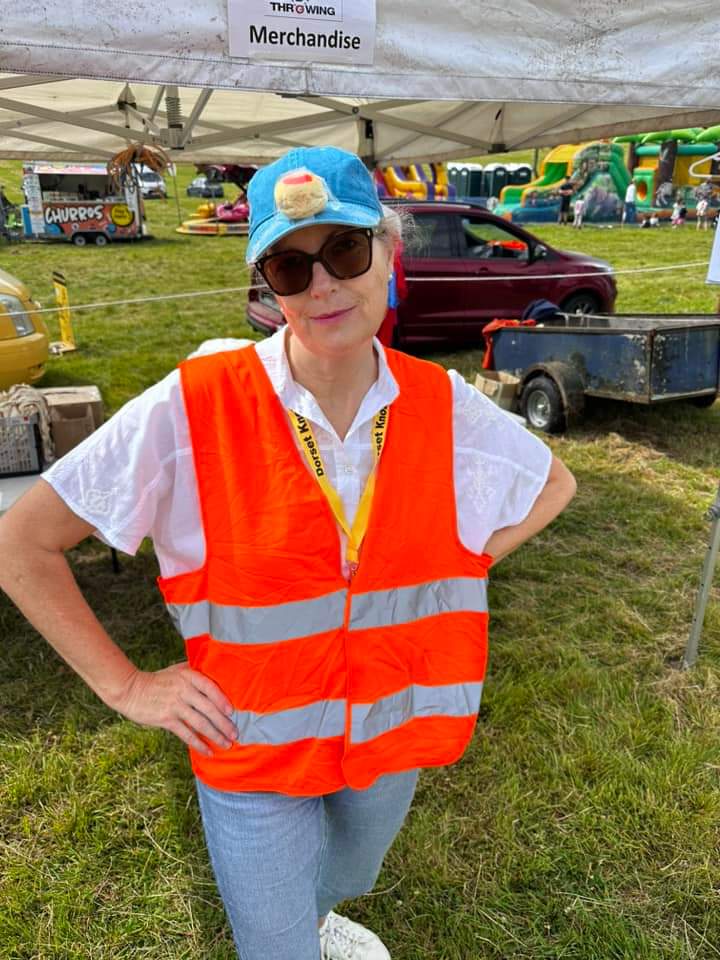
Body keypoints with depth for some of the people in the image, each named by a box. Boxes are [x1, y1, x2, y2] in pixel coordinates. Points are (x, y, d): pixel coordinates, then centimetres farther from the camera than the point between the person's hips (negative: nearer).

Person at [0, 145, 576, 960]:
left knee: (343, 884, 33)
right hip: (254, 752, -3)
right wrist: (126, 687, -15)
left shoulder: (442, 406, -14)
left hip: (392, 738, 4)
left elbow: (554, 484, 5)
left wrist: (453, 567, -6)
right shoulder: (192, 406, -24)